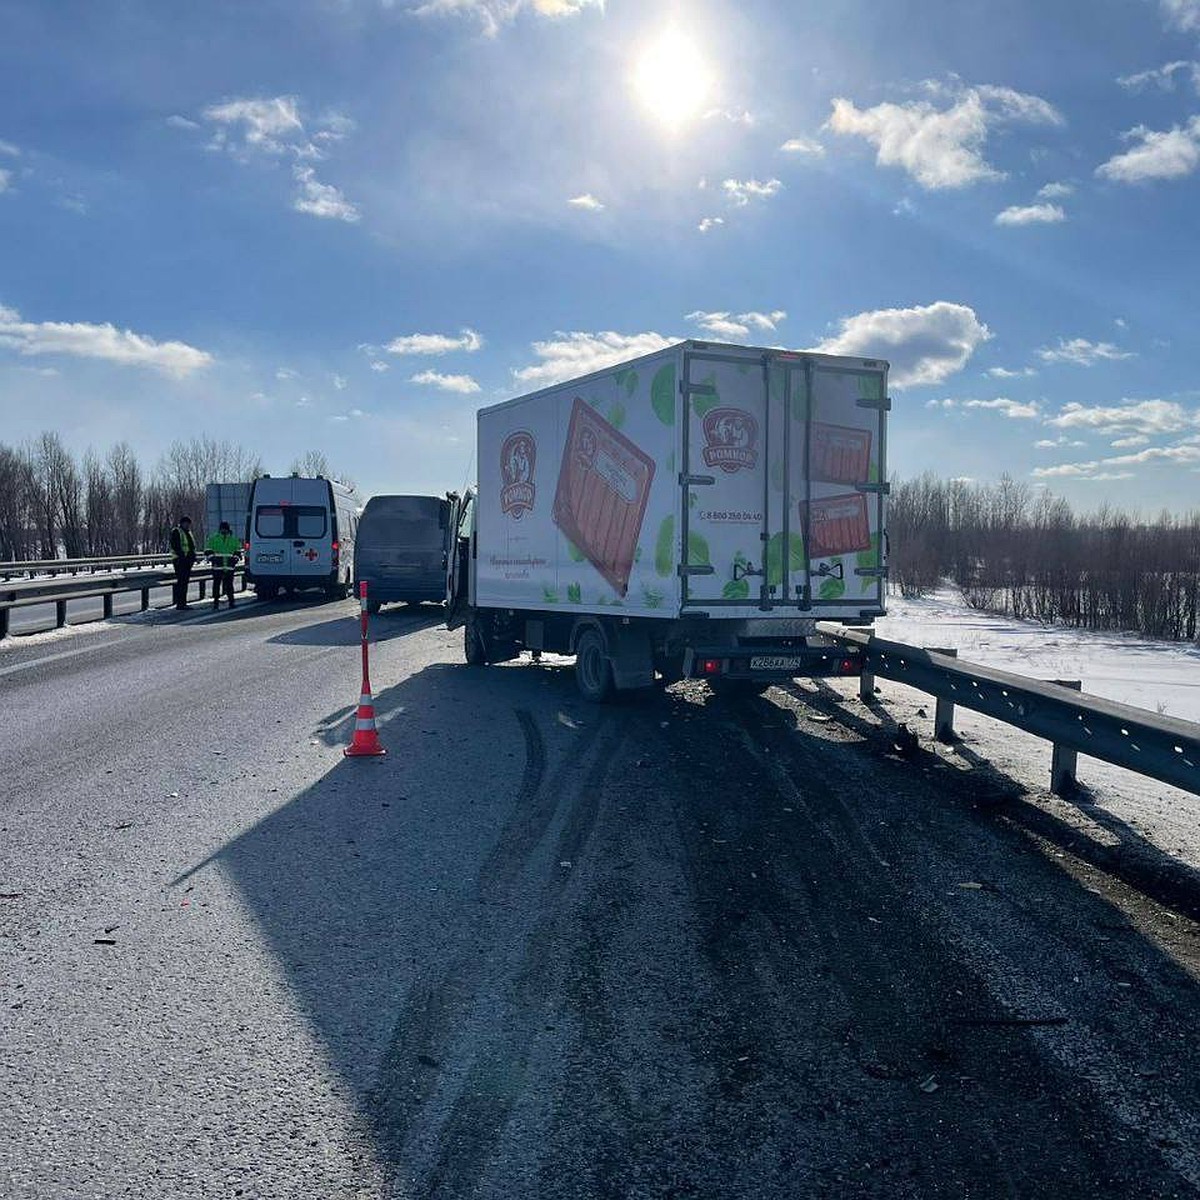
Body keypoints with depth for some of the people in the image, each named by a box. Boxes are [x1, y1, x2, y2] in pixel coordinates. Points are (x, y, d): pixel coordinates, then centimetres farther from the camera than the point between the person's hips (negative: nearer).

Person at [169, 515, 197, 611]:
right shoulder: (176, 532, -6)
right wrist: (182, 555, -23)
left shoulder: (188, 532, 21)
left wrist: (193, 556, 8)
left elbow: (192, 545, 24)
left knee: (185, 581, 11)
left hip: (187, 561, 9)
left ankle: (183, 603, 15)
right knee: (181, 581, -11)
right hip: (179, 560, -9)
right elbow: (175, 546, -16)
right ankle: (179, 604, -11)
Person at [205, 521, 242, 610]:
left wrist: (235, 558, 4)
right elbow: (207, 549, 8)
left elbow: (238, 549, 19)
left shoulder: (233, 540, 13)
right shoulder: (213, 539, 7)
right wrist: (211, 557, -6)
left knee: (229, 584, -1)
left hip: (229, 566, 1)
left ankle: (231, 601, 4)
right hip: (217, 566, -1)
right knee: (216, 584, 1)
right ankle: (216, 601, 7)